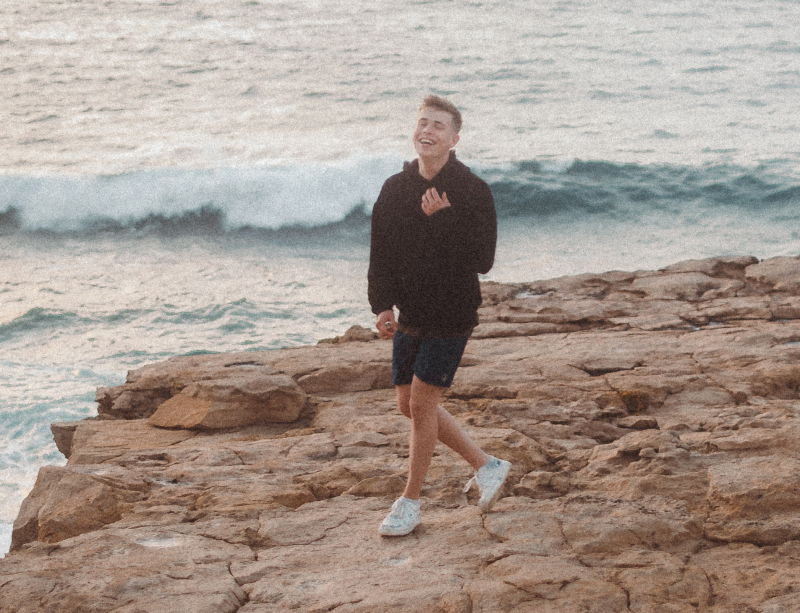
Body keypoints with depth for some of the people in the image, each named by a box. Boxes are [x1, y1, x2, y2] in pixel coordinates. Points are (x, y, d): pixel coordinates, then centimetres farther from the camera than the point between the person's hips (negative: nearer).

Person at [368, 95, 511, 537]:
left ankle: (410, 501, 13)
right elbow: (380, 253, 7)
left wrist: (443, 220, -26)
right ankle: (486, 466, 27)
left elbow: (482, 260, -19)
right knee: (409, 404, 11)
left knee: (421, 402, -4)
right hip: (409, 314, 6)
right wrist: (381, 305, -5)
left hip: (450, 314, -6)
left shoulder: (472, 192, -12)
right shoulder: (395, 188, 3)